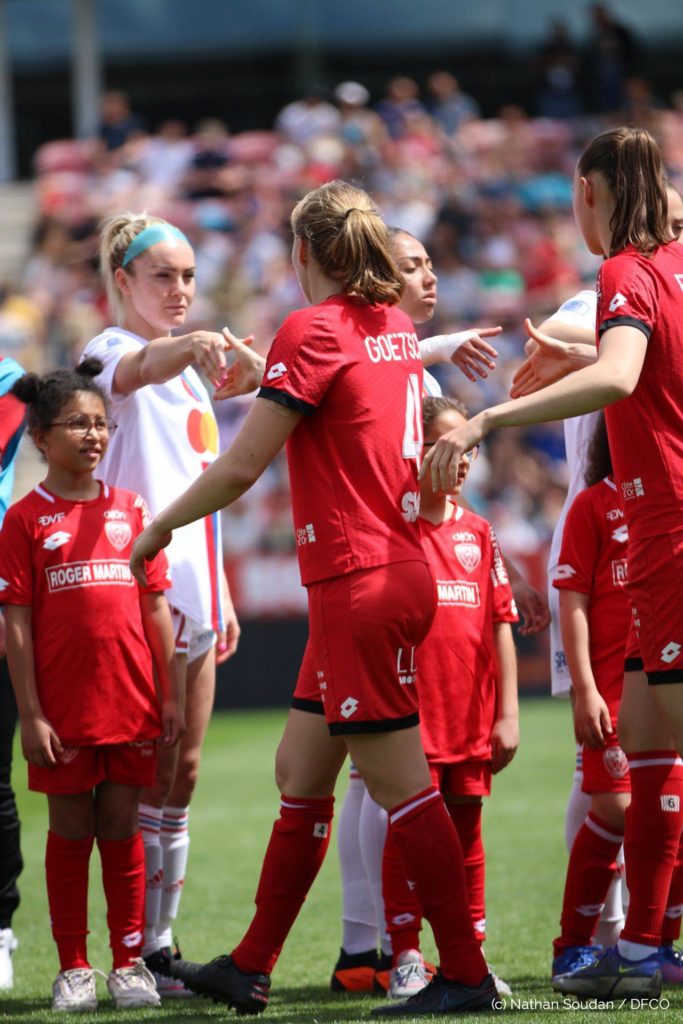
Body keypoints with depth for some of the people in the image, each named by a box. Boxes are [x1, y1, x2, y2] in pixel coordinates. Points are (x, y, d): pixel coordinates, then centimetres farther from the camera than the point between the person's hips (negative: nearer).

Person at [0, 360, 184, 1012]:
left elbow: (155, 607, 10)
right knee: (70, 830, 5)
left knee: (122, 828, 7)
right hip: (63, 709, -3)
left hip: (131, 705, 3)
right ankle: (73, 969, 12)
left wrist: (169, 695, 6)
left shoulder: (129, 510, 8)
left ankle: (129, 962, 14)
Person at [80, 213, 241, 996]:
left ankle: (161, 942, 12)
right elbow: (140, 368, -32)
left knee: (182, 773, 8)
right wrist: (192, 344, -53)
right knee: (153, 773, -9)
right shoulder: (110, 351, -5)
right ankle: (138, 953, -6)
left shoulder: (186, 371, 20)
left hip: (194, 594, 8)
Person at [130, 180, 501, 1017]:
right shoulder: (395, 329, 11)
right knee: (300, 774, 13)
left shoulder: (312, 330, -12)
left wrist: (160, 526, 2)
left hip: (358, 586, -9)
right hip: (395, 566, 9)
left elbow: (240, 467, -13)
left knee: (401, 787, -5)